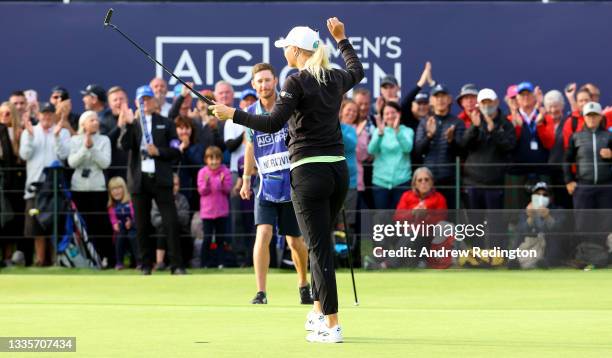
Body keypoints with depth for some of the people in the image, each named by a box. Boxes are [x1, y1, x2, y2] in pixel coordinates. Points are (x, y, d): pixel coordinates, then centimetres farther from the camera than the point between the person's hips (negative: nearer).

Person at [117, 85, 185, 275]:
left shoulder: (166, 123, 10)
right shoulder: (131, 125, 11)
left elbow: (176, 151, 5)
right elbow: (123, 146, -7)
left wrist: (158, 151, -11)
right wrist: (128, 124, -18)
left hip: (161, 179, -1)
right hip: (139, 179, 1)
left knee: (171, 222, -7)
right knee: (142, 225, 3)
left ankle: (177, 265, -5)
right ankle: (146, 265, 11)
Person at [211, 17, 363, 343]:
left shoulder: (297, 82, -10)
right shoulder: (335, 80, 10)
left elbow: (273, 123, -18)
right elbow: (357, 70, 35)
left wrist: (233, 115, -12)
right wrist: (341, 39, 46)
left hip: (309, 172, -7)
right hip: (338, 170, 7)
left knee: (319, 248, -5)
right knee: (321, 243, 21)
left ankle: (332, 326, -7)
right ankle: (319, 311, 28)